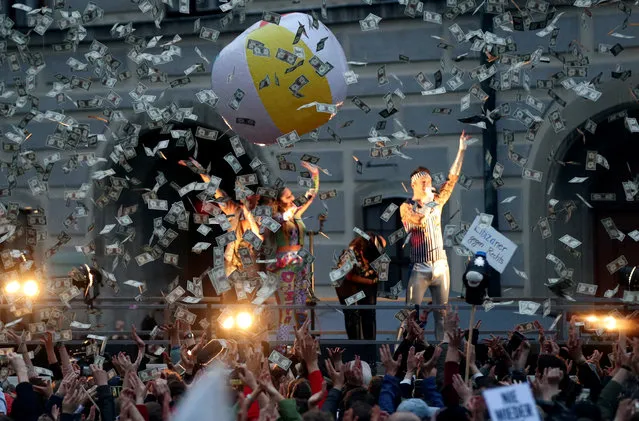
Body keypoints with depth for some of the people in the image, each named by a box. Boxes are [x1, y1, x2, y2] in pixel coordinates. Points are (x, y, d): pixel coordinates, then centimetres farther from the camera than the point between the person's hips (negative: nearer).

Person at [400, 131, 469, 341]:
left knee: (442, 313, 6)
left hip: (440, 267, 5)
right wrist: (429, 202, -11)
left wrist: (461, 150, -3)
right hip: (419, 270, -5)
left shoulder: (437, 201, 8)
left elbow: (452, 178, 3)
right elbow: (420, 220, -24)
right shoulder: (406, 207, -5)